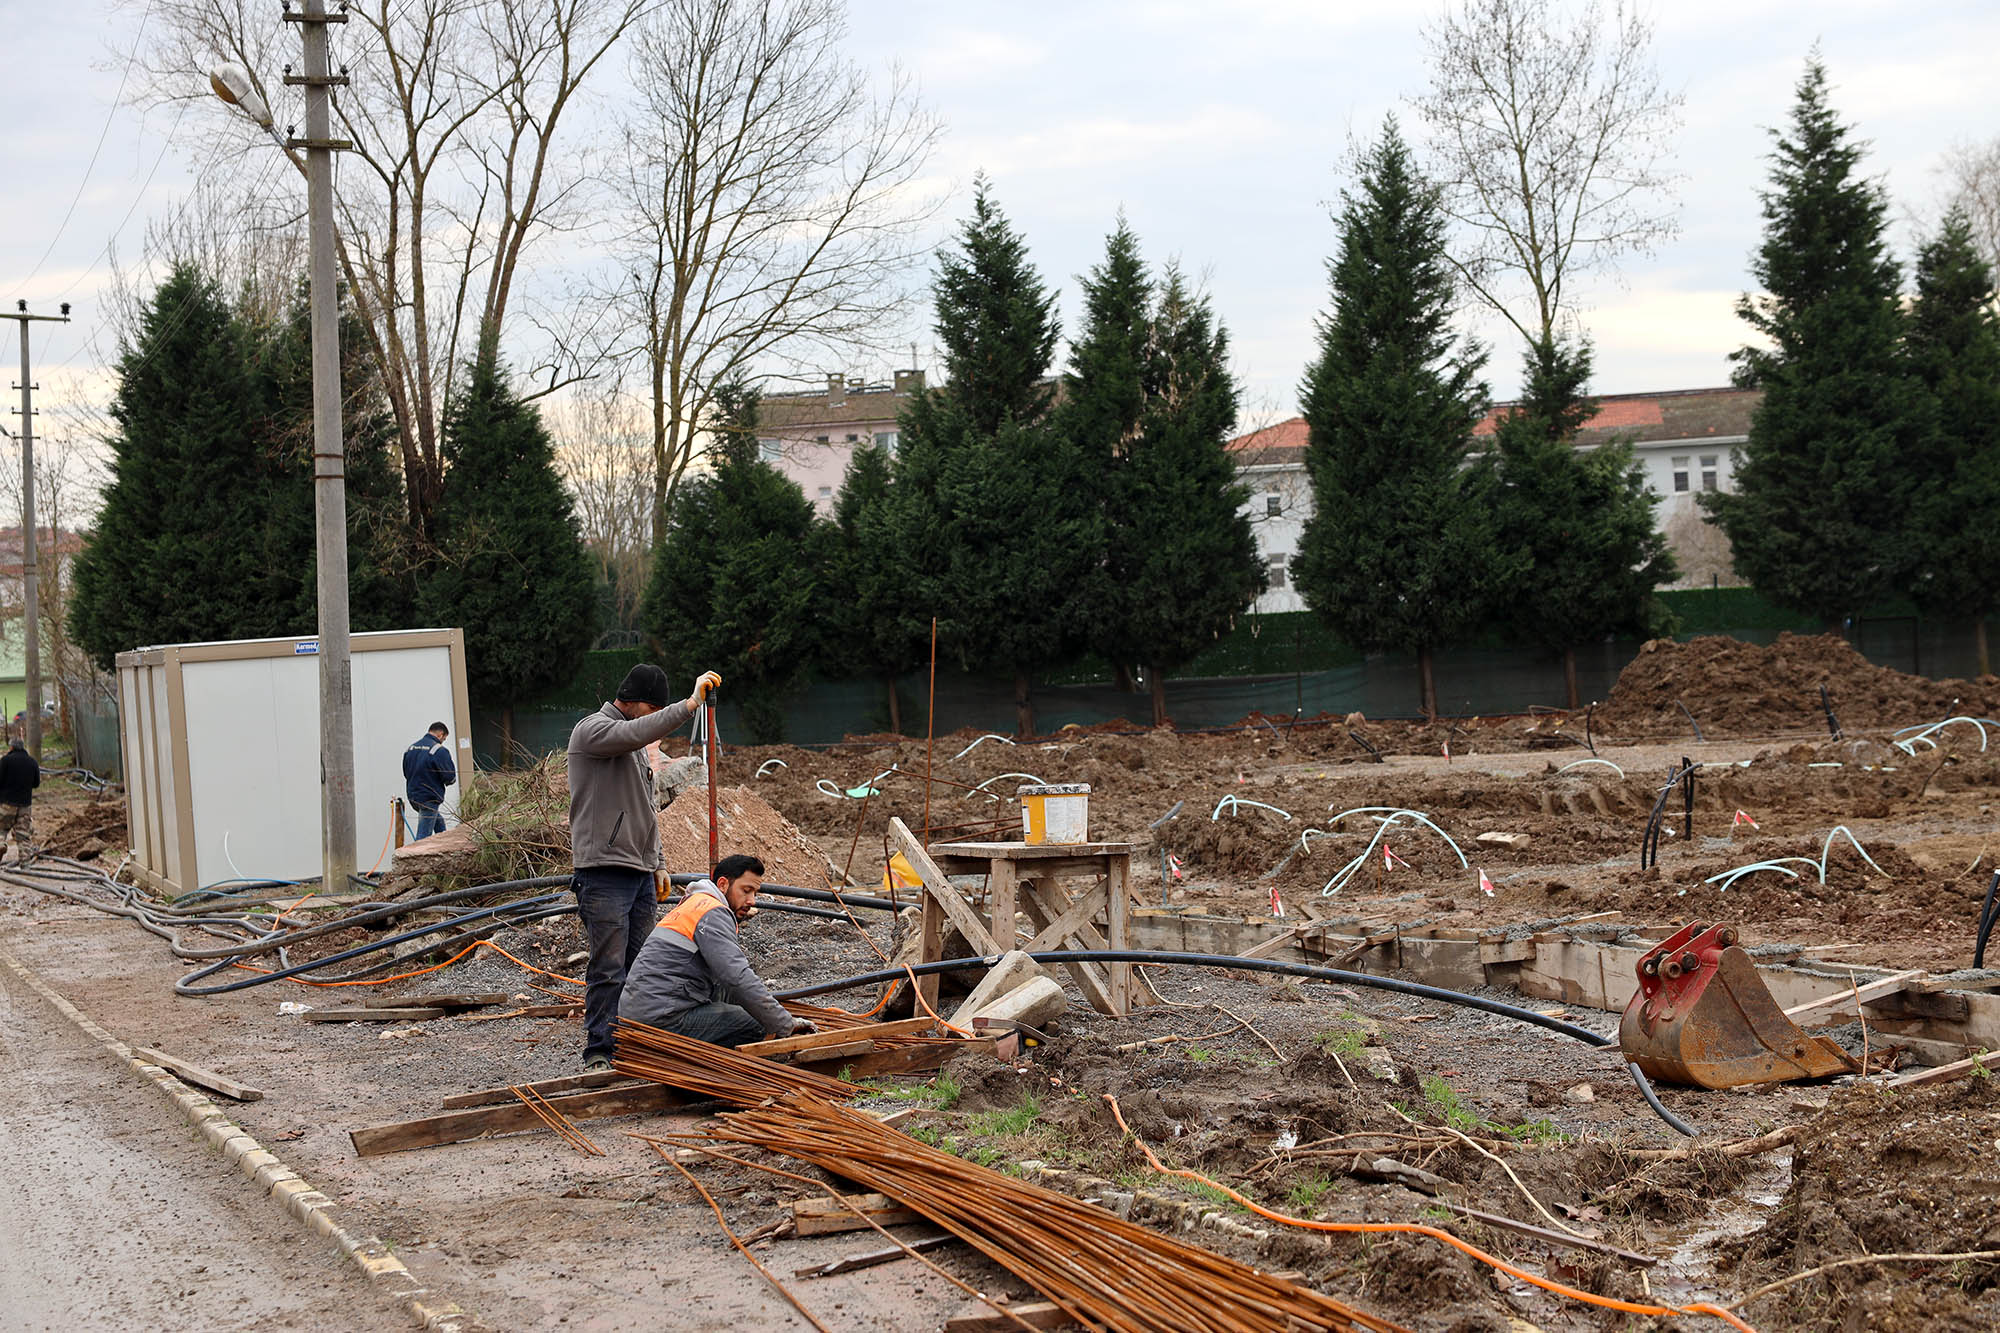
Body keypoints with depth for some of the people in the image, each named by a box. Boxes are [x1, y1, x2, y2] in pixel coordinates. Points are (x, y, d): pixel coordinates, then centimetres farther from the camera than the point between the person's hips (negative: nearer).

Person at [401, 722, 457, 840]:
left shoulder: (411, 747, 8)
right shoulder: (439, 750, -15)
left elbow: (406, 772, 15)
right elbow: (450, 777, -16)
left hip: (412, 796, 8)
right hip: (429, 798, -8)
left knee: (439, 823, 24)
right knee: (424, 835, -4)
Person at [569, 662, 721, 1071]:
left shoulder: (634, 743, 22)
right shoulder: (592, 729, -6)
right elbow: (637, 732, -28)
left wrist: (656, 864, 24)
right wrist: (690, 703, -30)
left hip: (640, 872, 9)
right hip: (604, 872, -9)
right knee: (608, 968, -9)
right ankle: (598, 1051, -4)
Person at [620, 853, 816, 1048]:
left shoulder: (694, 903, 22)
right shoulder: (713, 913, -11)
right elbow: (739, 979, -20)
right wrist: (786, 1025, -16)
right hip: (661, 1021, -10)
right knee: (755, 1028, -10)